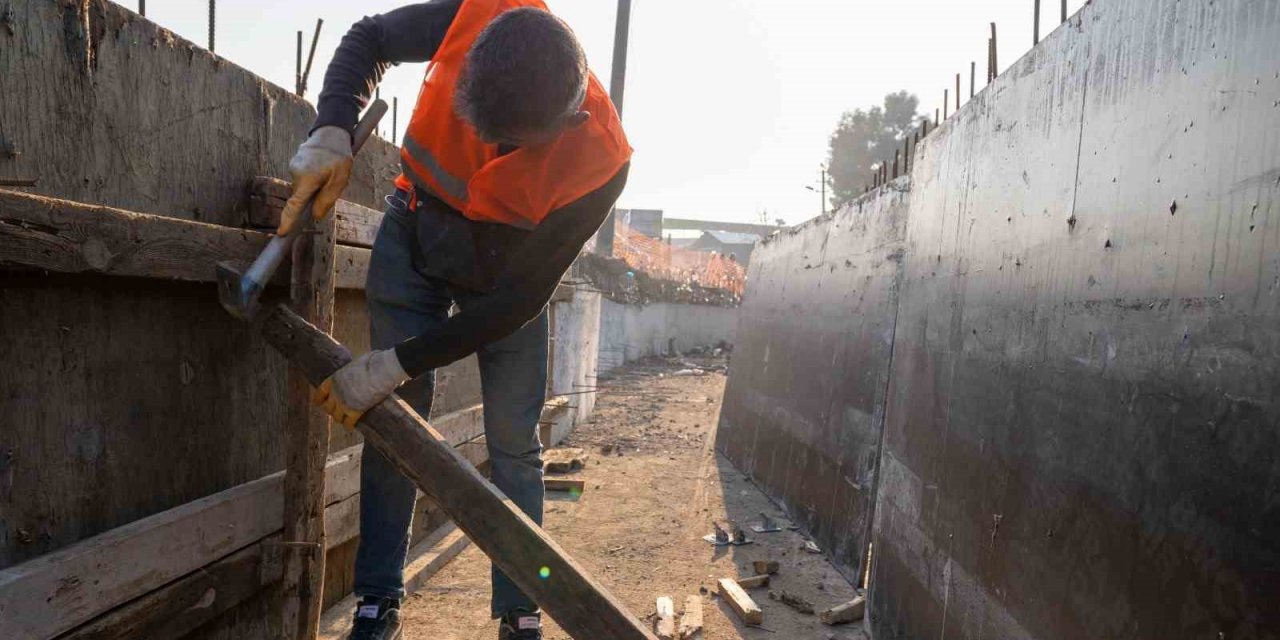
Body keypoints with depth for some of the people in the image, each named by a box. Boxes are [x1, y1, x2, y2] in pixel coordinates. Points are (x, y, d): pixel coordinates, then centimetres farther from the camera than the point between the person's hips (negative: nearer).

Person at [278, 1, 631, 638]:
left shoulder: (599, 161, -34)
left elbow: (517, 300, -27)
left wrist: (397, 365, -27)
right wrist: (332, 133, -26)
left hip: (506, 274, -1)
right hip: (414, 237, 2)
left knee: (514, 442, -2)